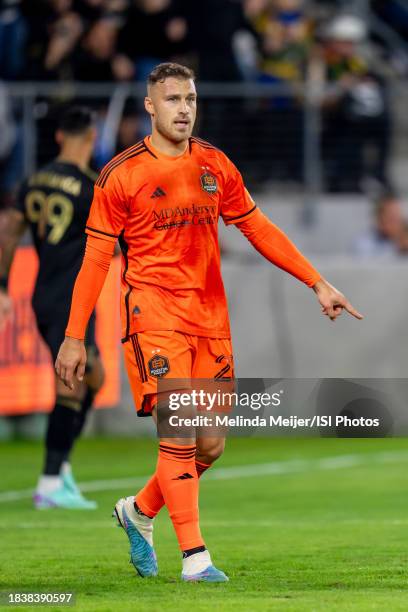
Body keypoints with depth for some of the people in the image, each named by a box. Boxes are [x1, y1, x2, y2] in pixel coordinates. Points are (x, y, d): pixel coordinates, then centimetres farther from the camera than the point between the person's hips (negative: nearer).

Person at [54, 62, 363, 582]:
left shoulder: (215, 166, 9)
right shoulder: (121, 175, -4)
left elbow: (258, 228, 14)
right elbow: (96, 258, -2)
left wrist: (318, 284, 8)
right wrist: (74, 337, -5)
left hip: (209, 314, 5)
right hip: (153, 312, -5)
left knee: (210, 445, 5)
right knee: (179, 435, -14)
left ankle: (139, 511, 30)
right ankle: (195, 557, -11)